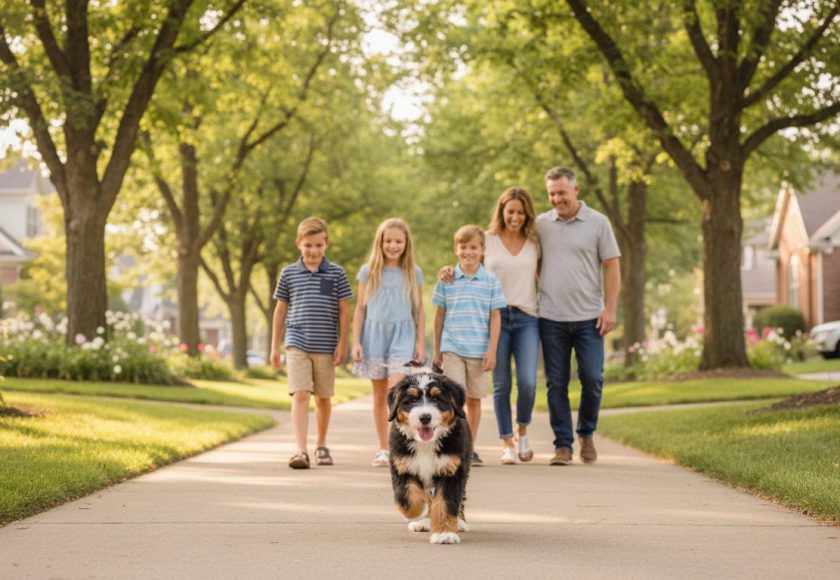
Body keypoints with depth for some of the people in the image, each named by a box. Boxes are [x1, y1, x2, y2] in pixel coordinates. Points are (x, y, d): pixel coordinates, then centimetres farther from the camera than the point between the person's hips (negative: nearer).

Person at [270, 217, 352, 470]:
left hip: (326, 346, 1)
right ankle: (301, 451, -18)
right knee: (300, 395, -13)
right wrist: (275, 347, 9)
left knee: (323, 397, 12)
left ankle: (321, 445, 31)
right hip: (297, 344, -1)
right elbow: (280, 310, 10)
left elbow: (344, 311, 3)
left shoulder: (336, 273, 1)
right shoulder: (289, 273, 4)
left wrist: (342, 344, -2)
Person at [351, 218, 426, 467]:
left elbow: (419, 310, 10)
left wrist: (421, 343, 5)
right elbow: (360, 308, 8)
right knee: (379, 395, 7)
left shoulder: (413, 273, 5)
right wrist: (356, 342, 2)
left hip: (402, 335, -1)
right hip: (374, 333, 1)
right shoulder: (368, 271, 5)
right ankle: (383, 449, 15)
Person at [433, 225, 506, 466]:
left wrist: (492, 350, -3)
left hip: (479, 351, 1)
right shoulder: (446, 281, 3)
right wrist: (436, 350, 11)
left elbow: (495, 317, 2)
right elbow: (439, 315, 10)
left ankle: (469, 448, 18)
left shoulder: (491, 281, 2)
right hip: (452, 348, -1)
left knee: (474, 399, 8)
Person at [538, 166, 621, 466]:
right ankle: (563, 445, 9)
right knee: (556, 384, 2)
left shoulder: (598, 222, 2)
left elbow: (611, 267, 2)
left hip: (588, 317, -1)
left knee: (592, 379, -3)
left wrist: (610, 309, -5)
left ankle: (586, 434, 20)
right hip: (551, 318, 1)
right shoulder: (540, 224, 7)